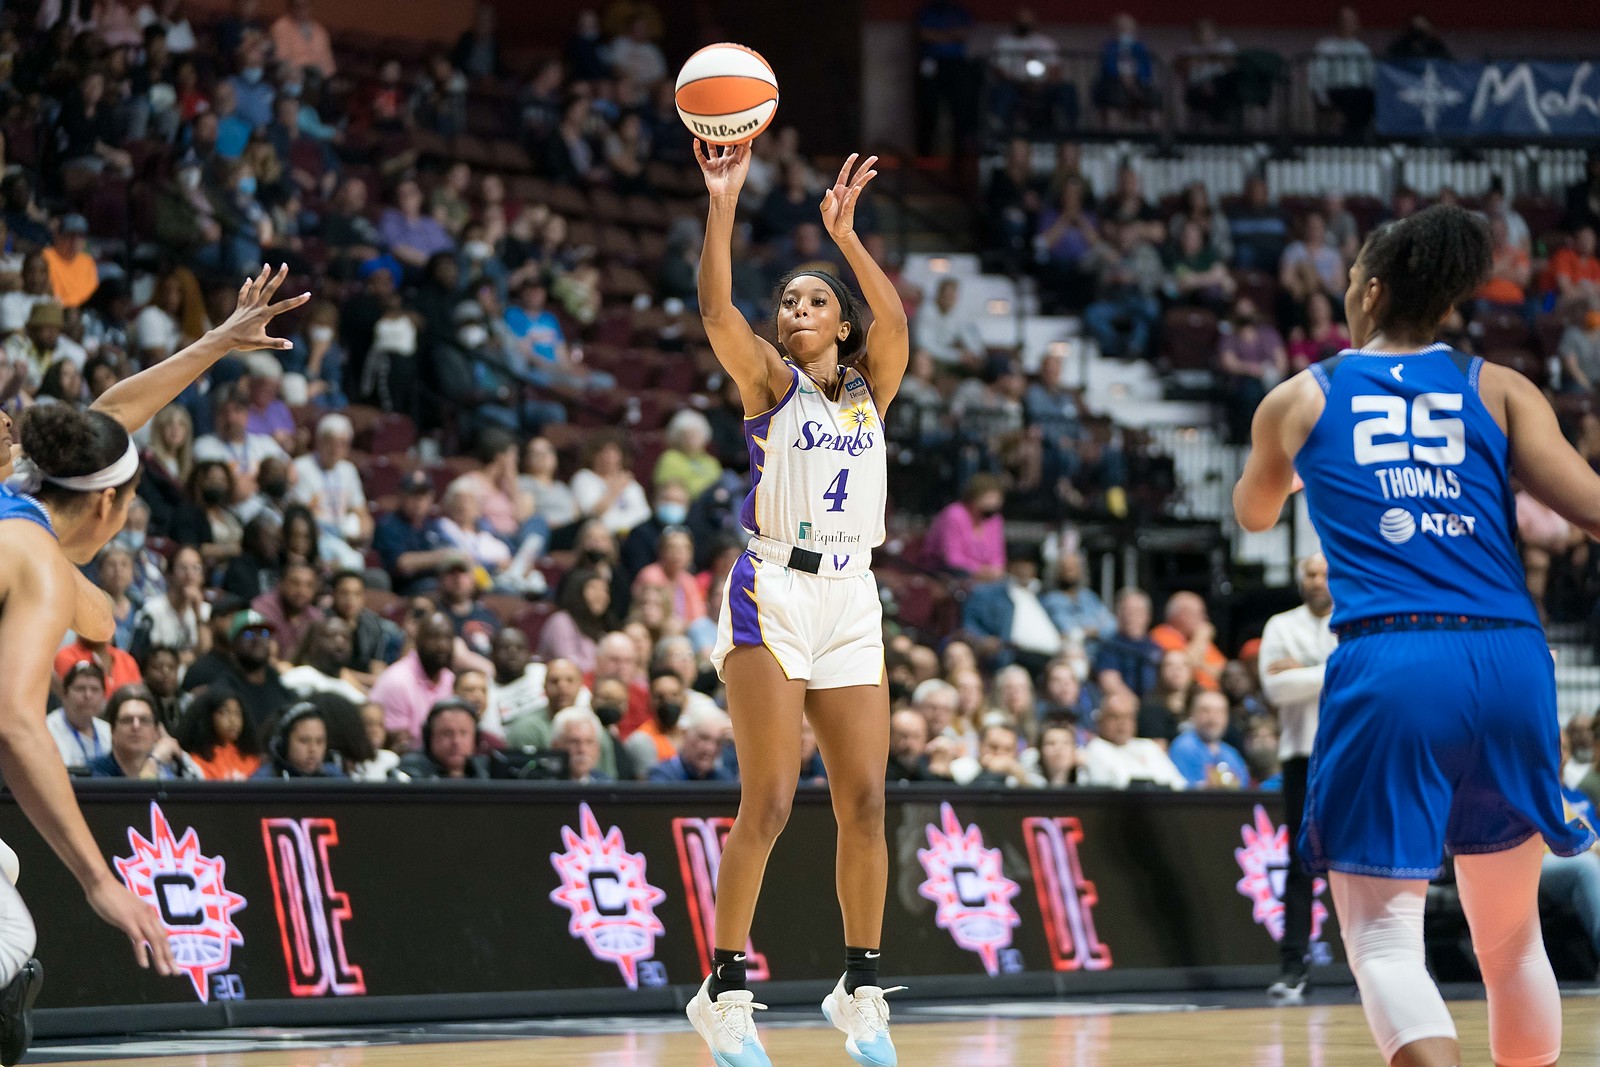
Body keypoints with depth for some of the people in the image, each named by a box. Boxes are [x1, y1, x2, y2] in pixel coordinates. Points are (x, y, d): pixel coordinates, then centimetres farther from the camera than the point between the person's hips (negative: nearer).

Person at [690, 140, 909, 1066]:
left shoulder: (870, 391, 12)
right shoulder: (769, 383, 4)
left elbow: (895, 321, -8)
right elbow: (717, 311, -14)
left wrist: (846, 232, -18)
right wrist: (724, 201, -22)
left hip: (851, 604, 4)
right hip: (773, 595, -4)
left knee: (866, 804, 3)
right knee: (769, 802, -10)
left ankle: (862, 989, 15)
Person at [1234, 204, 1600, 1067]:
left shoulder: (1300, 400, 14)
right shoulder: (1497, 389, 12)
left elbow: (1254, 514, 35)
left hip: (1387, 666, -2)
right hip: (1508, 664, 2)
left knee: (1384, 939, -4)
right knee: (1511, 938, 18)